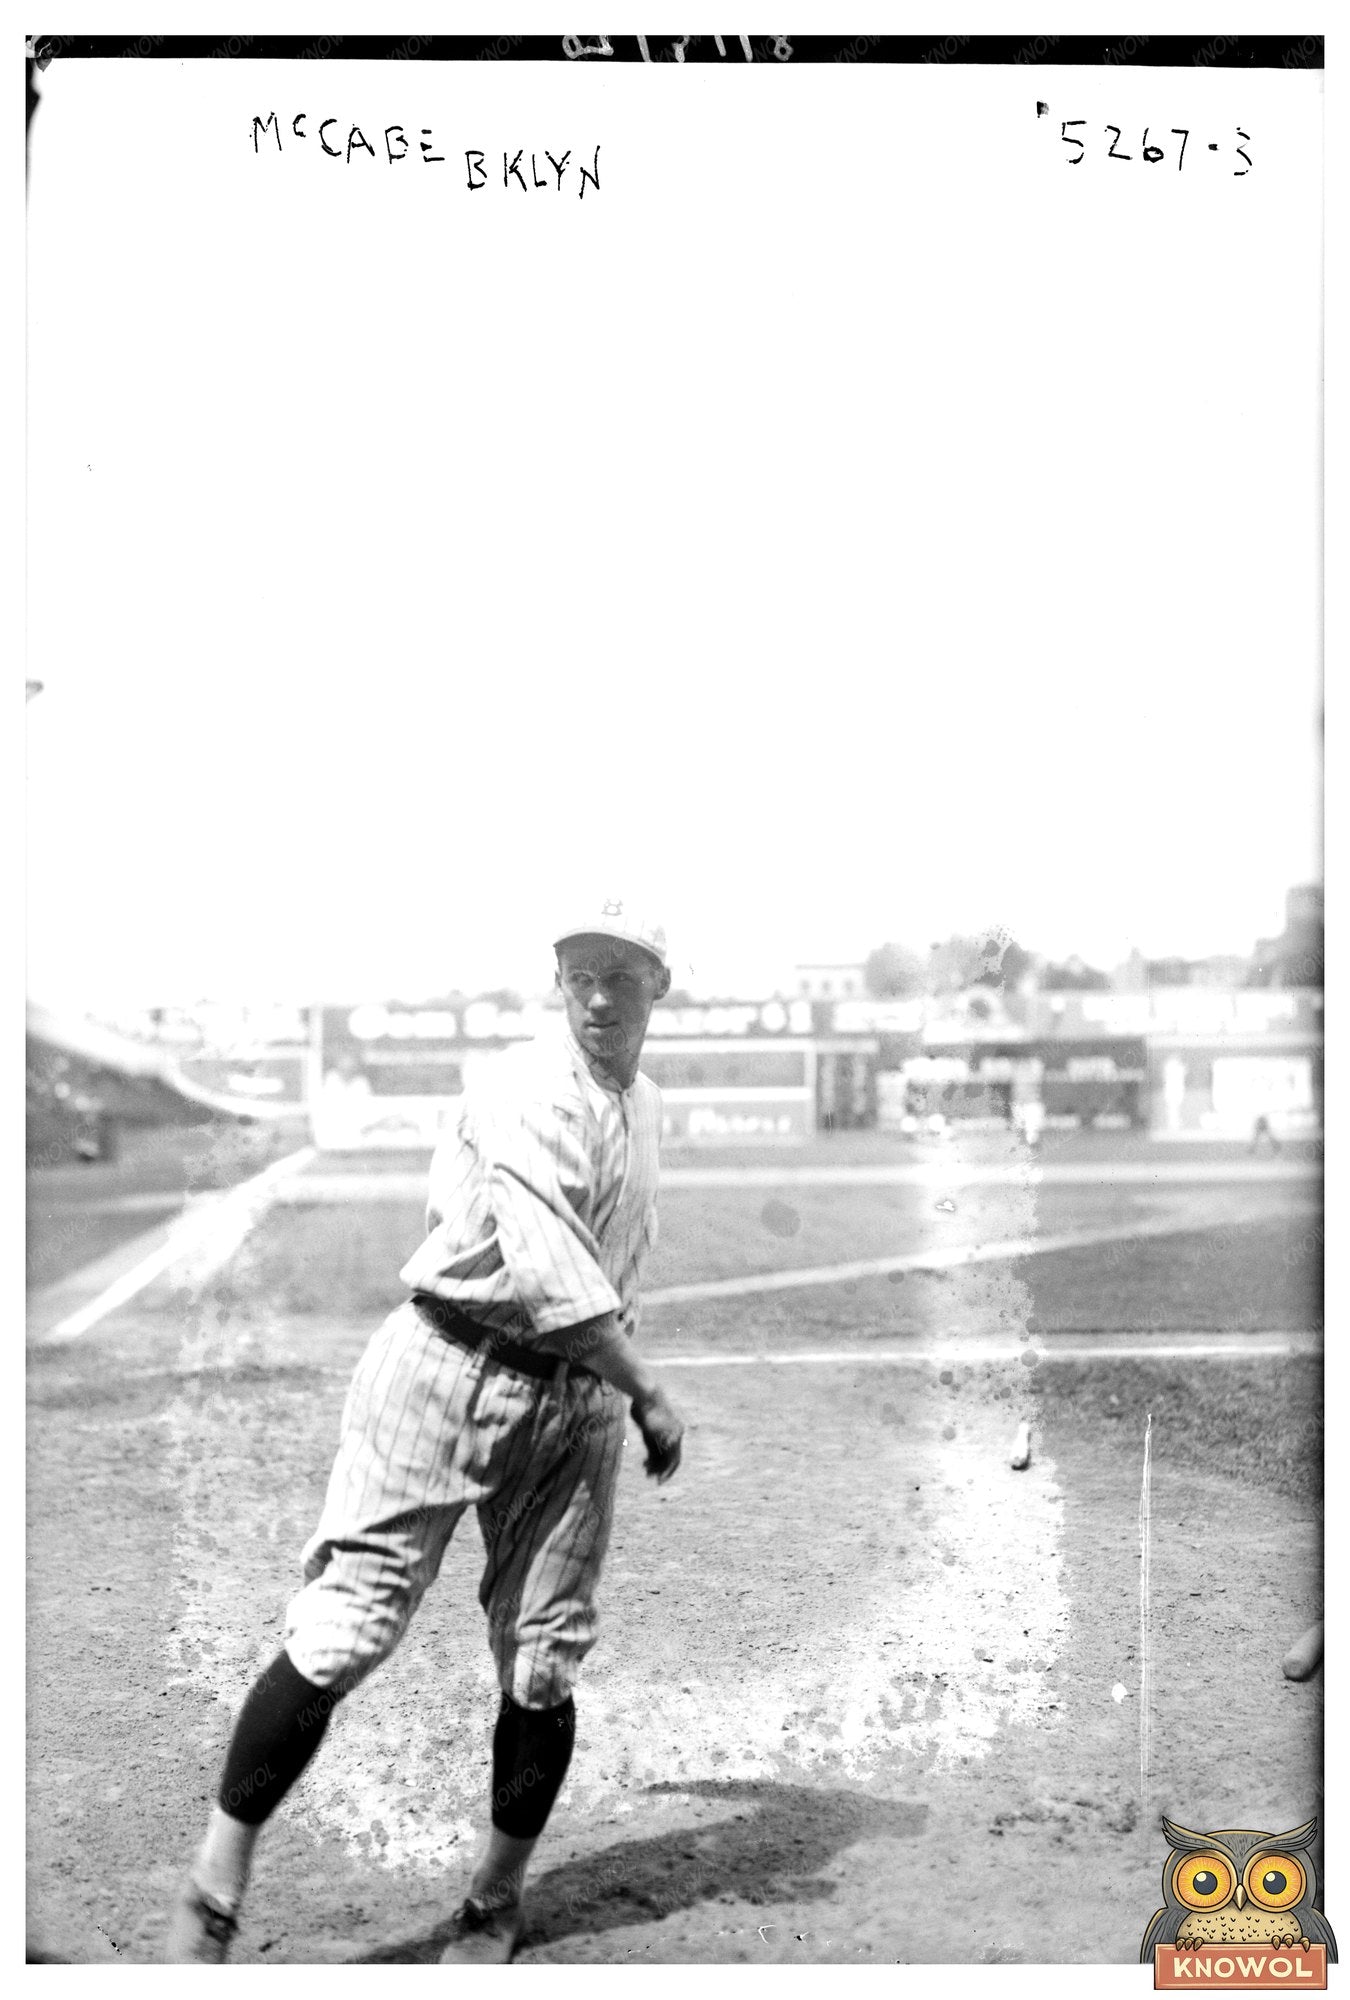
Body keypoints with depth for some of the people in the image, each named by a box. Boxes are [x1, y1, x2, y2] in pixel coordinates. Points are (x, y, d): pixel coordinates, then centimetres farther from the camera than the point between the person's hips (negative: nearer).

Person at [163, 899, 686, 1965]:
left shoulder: (647, 1107, 15)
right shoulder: (525, 1091, -11)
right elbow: (548, 1276, -21)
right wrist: (649, 1393, -18)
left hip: (578, 1397, 7)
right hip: (450, 1373, -6)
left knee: (543, 1668, 5)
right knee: (342, 1635, -12)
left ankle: (497, 1900, 22)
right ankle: (213, 1892, -3)